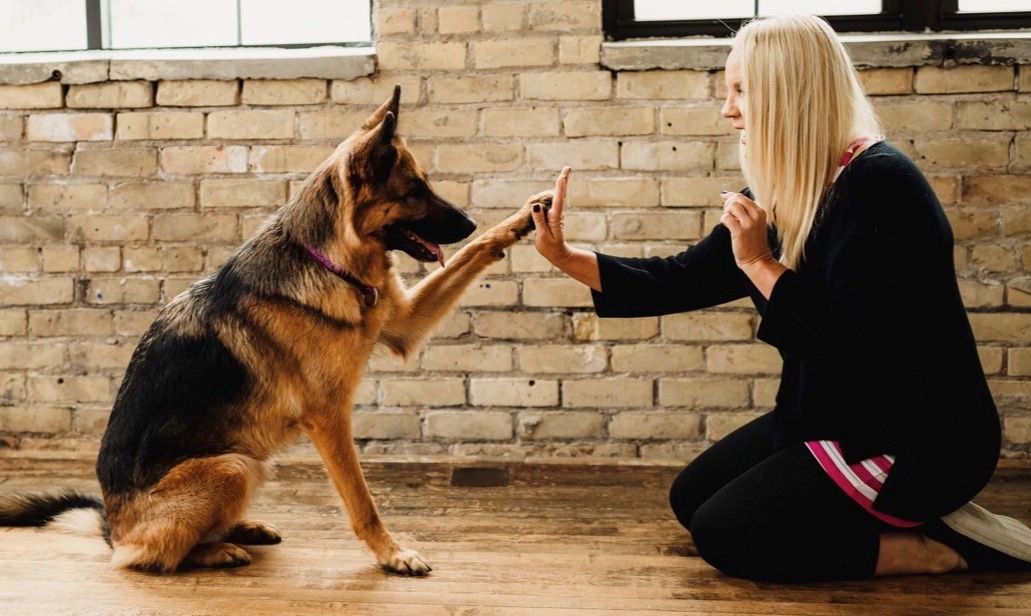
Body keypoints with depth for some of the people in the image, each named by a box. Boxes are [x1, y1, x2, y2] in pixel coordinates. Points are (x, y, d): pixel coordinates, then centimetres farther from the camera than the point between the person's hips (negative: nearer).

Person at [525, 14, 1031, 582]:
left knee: (724, 534, -9)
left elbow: (856, 343, -30)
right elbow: (683, 281, 5)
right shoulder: (781, 195, 4)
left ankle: (937, 545, -1)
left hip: (918, 439, -10)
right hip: (837, 418, 10)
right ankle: (911, 521, 12)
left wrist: (761, 265, -23)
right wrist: (566, 257, -2)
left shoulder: (877, 185, -24)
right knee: (692, 499, 14)